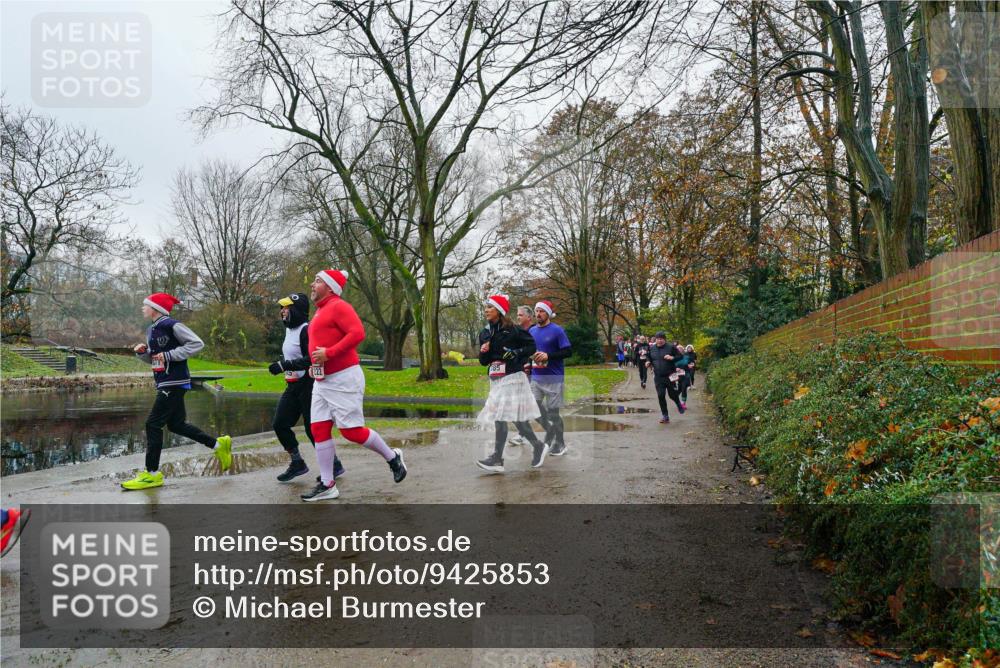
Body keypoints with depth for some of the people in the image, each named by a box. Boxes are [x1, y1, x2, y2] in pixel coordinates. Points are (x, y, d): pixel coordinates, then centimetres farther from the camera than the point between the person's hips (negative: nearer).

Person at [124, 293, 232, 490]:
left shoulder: (172, 326, -13)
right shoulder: (151, 331, 15)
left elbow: (197, 343, -17)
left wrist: (169, 355, -20)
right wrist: (142, 352, 2)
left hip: (175, 383, -10)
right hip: (164, 383, 10)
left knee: (153, 424, -8)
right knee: (176, 424, 14)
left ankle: (152, 474, 0)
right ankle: (218, 445, 26)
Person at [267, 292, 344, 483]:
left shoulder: (307, 330, -17)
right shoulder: (289, 329, 13)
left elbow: (311, 360, -25)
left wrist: (284, 365, -24)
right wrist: (281, 364, 10)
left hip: (308, 384, -10)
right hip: (292, 386, 10)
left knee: (312, 429, -4)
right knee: (279, 424, 6)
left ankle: (335, 465, 12)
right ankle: (297, 464, 20)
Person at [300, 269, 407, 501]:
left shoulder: (338, 307, -10)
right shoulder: (320, 311, 18)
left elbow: (357, 333, -23)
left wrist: (329, 353, -25)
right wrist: (315, 364, 13)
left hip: (343, 379, -9)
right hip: (322, 381, 9)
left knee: (351, 430, -7)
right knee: (319, 430, 5)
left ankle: (392, 457, 15)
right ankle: (327, 485, 11)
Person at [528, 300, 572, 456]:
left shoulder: (557, 330, -8)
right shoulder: (532, 331, 10)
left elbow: (568, 351, -12)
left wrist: (548, 356, -21)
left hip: (554, 378, -6)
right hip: (536, 377, 6)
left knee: (553, 412, 1)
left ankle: (560, 445, 16)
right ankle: (550, 431, 28)